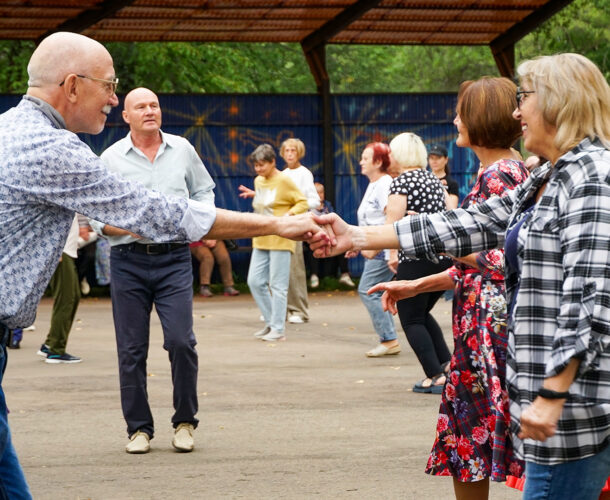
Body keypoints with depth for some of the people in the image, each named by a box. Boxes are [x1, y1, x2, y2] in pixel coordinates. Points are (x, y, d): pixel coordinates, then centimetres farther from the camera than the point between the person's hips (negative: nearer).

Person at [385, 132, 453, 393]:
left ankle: (435, 375, -6)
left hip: (416, 257, -8)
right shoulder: (434, 179, 15)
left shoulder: (402, 181, -8)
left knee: (411, 319, 1)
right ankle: (446, 363, 9)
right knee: (423, 313, 21)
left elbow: (393, 222, -15)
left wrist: (393, 254, -11)